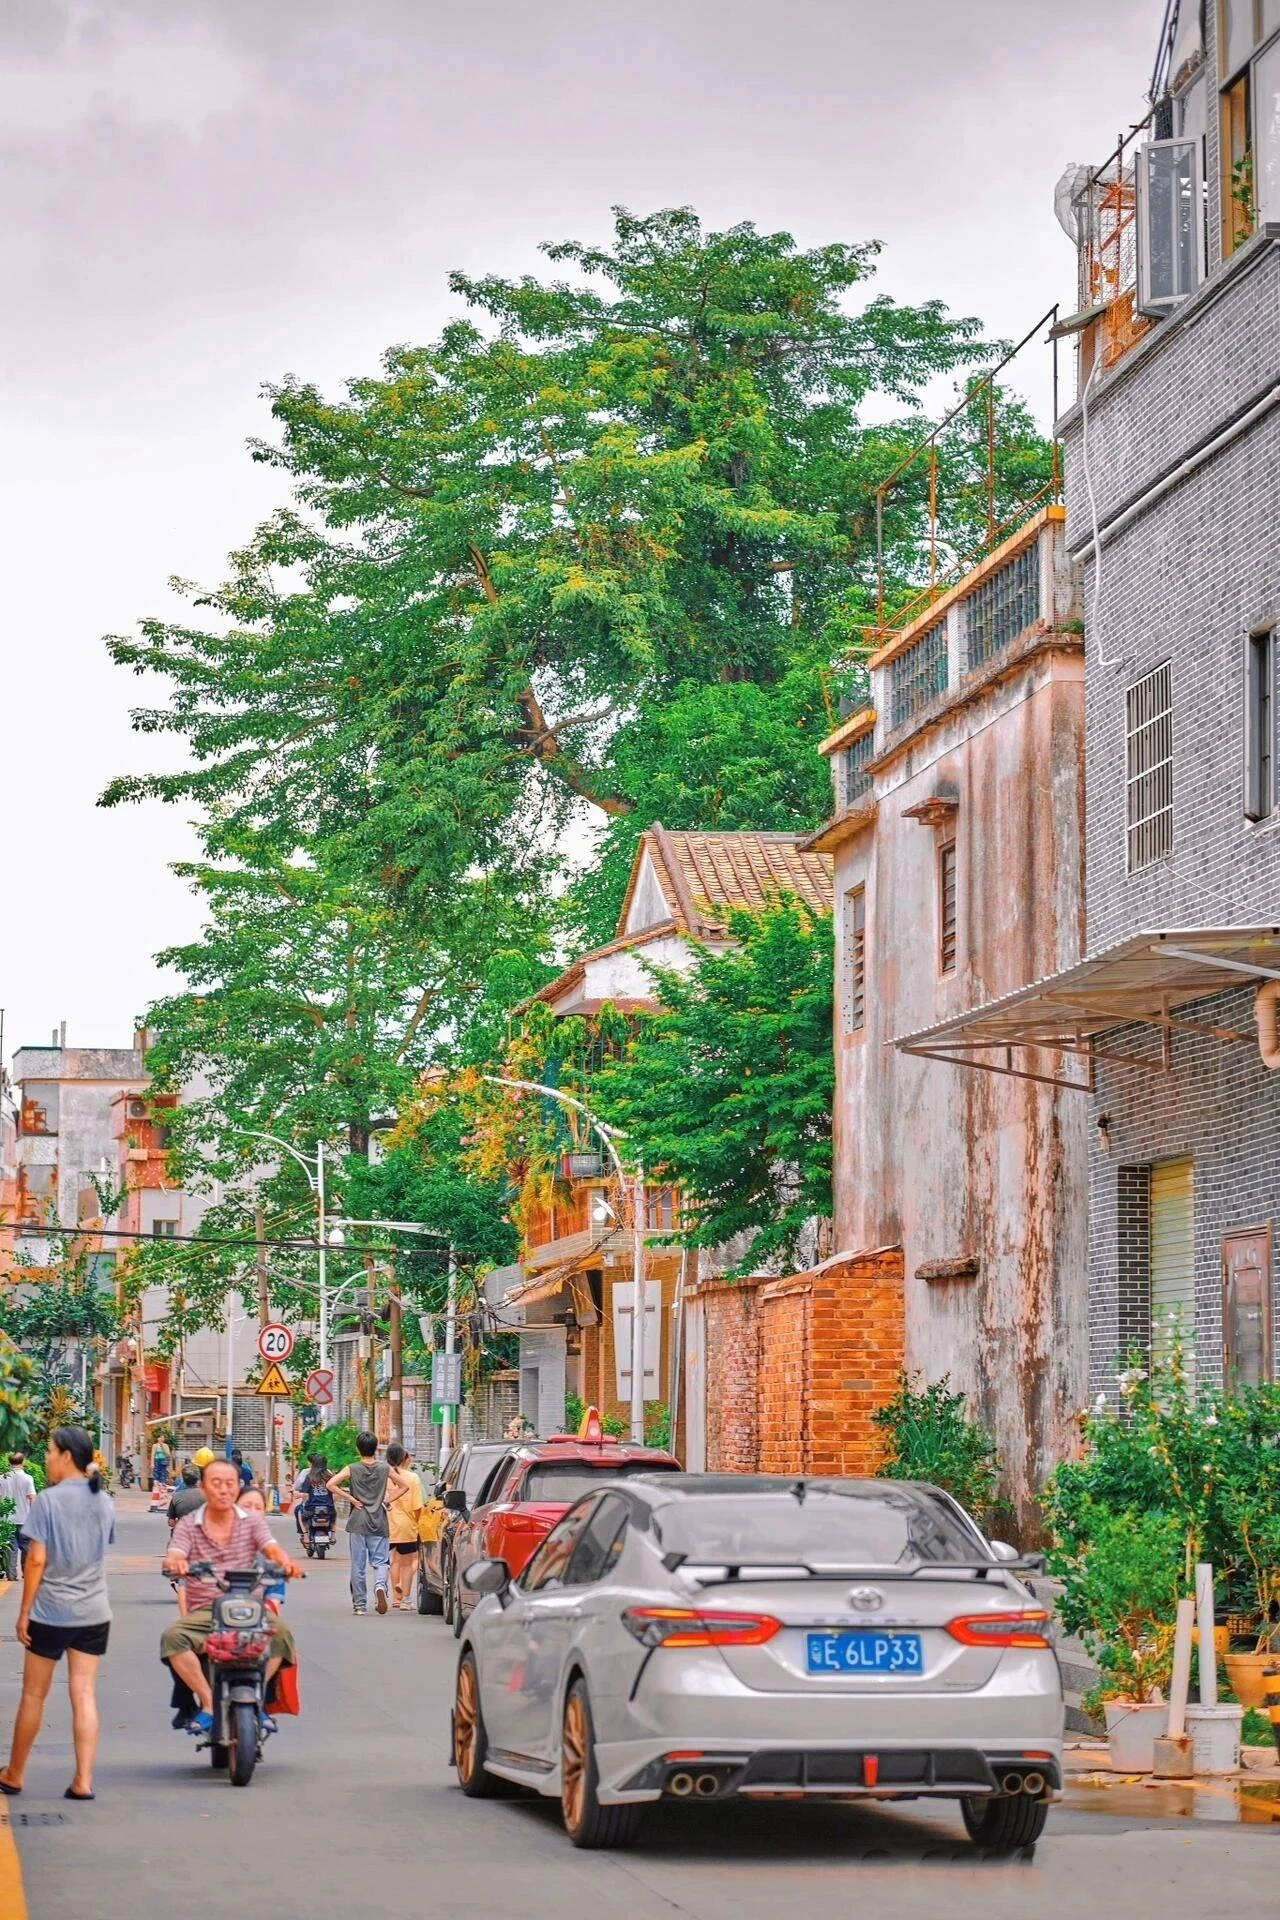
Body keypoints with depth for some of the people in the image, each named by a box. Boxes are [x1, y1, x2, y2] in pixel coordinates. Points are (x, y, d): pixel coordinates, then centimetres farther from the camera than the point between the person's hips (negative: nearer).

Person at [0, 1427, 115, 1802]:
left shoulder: (48, 1501, -12)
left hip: (51, 1612, -4)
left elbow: (36, 1561, -13)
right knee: (85, 1695, 3)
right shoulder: (104, 1503, 5)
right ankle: (83, 1780, -2)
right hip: (94, 1613, 4)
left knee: (34, 1695, 9)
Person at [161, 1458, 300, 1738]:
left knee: (280, 1632, -31)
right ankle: (208, 1702, -22)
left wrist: (285, 1562, -31)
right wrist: (175, 1564, -35)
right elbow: (174, 1557, -8)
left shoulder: (252, 1521, 10)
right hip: (203, 1613, 0)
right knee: (173, 1636, -30)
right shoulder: (188, 1525, 8)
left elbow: (272, 1548, -6)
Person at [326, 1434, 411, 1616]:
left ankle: (359, 1604, 8)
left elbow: (331, 1484, -13)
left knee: (358, 1565, 5)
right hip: (379, 1523, 1)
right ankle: (380, 1586, -25)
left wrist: (351, 1499, -7)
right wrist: (387, 1500, 7)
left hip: (357, 1523, -1)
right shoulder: (385, 1469, 2)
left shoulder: (352, 1469, -2)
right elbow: (404, 1485, 7)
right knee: (381, 1562, 5)